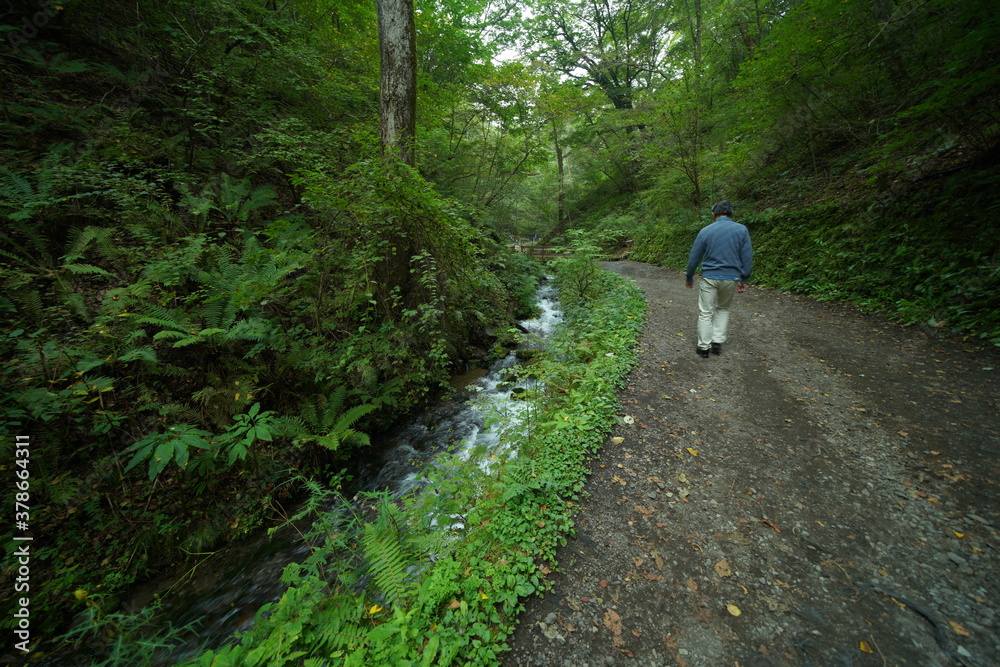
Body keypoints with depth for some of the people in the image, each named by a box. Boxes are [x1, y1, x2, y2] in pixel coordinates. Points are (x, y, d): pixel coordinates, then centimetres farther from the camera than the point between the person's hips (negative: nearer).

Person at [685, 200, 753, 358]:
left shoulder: (705, 231, -2)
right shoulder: (742, 230, 1)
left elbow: (694, 257, 2)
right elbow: (747, 257, 2)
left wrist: (689, 277, 15)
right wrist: (744, 280, 10)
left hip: (709, 277, -2)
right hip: (731, 278, 2)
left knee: (705, 313, 5)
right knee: (723, 309, 21)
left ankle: (704, 347, 8)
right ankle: (717, 341, 15)